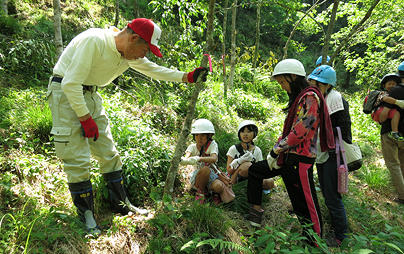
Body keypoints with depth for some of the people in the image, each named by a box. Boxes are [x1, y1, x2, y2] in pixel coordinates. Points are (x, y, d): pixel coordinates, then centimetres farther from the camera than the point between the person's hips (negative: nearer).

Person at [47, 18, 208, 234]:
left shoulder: (130, 55, -1)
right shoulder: (94, 41, -26)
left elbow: (154, 69, 12)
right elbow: (71, 84, -27)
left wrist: (188, 77, 3)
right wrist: (85, 119, -21)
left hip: (90, 94, 8)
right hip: (65, 93, -8)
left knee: (108, 153, 9)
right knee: (77, 159, -8)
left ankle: (121, 204, 23)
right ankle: (85, 213, 10)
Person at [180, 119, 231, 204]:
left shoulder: (212, 144, -9)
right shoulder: (192, 147, -4)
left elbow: (214, 159, -29)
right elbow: (187, 157, -25)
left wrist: (199, 159, -48)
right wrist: (183, 160, -52)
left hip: (211, 175, 0)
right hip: (196, 177, 0)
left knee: (219, 186, -33)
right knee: (205, 169, -35)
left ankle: (215, 192, 5)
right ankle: (200, 192, -9)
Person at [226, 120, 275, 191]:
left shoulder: (257, 150, 7)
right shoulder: (233, 149, -1)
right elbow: (229, 171, -6)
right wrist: (240, 161, -21)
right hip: (236, 181, -3)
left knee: (270, 182, -26)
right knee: (247, 165, -34)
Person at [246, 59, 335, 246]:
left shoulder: (310, 97, -13)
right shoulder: (297, 98, 18)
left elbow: (301, 131, -22)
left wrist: (277, 149, -13)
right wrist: (276, 150, 11)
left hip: (300, 159, -10)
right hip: (288, 156, 10)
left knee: (306, 206, -2)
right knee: (254, 170, 17)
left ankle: (314, 243, 12)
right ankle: (256, 213, 24)